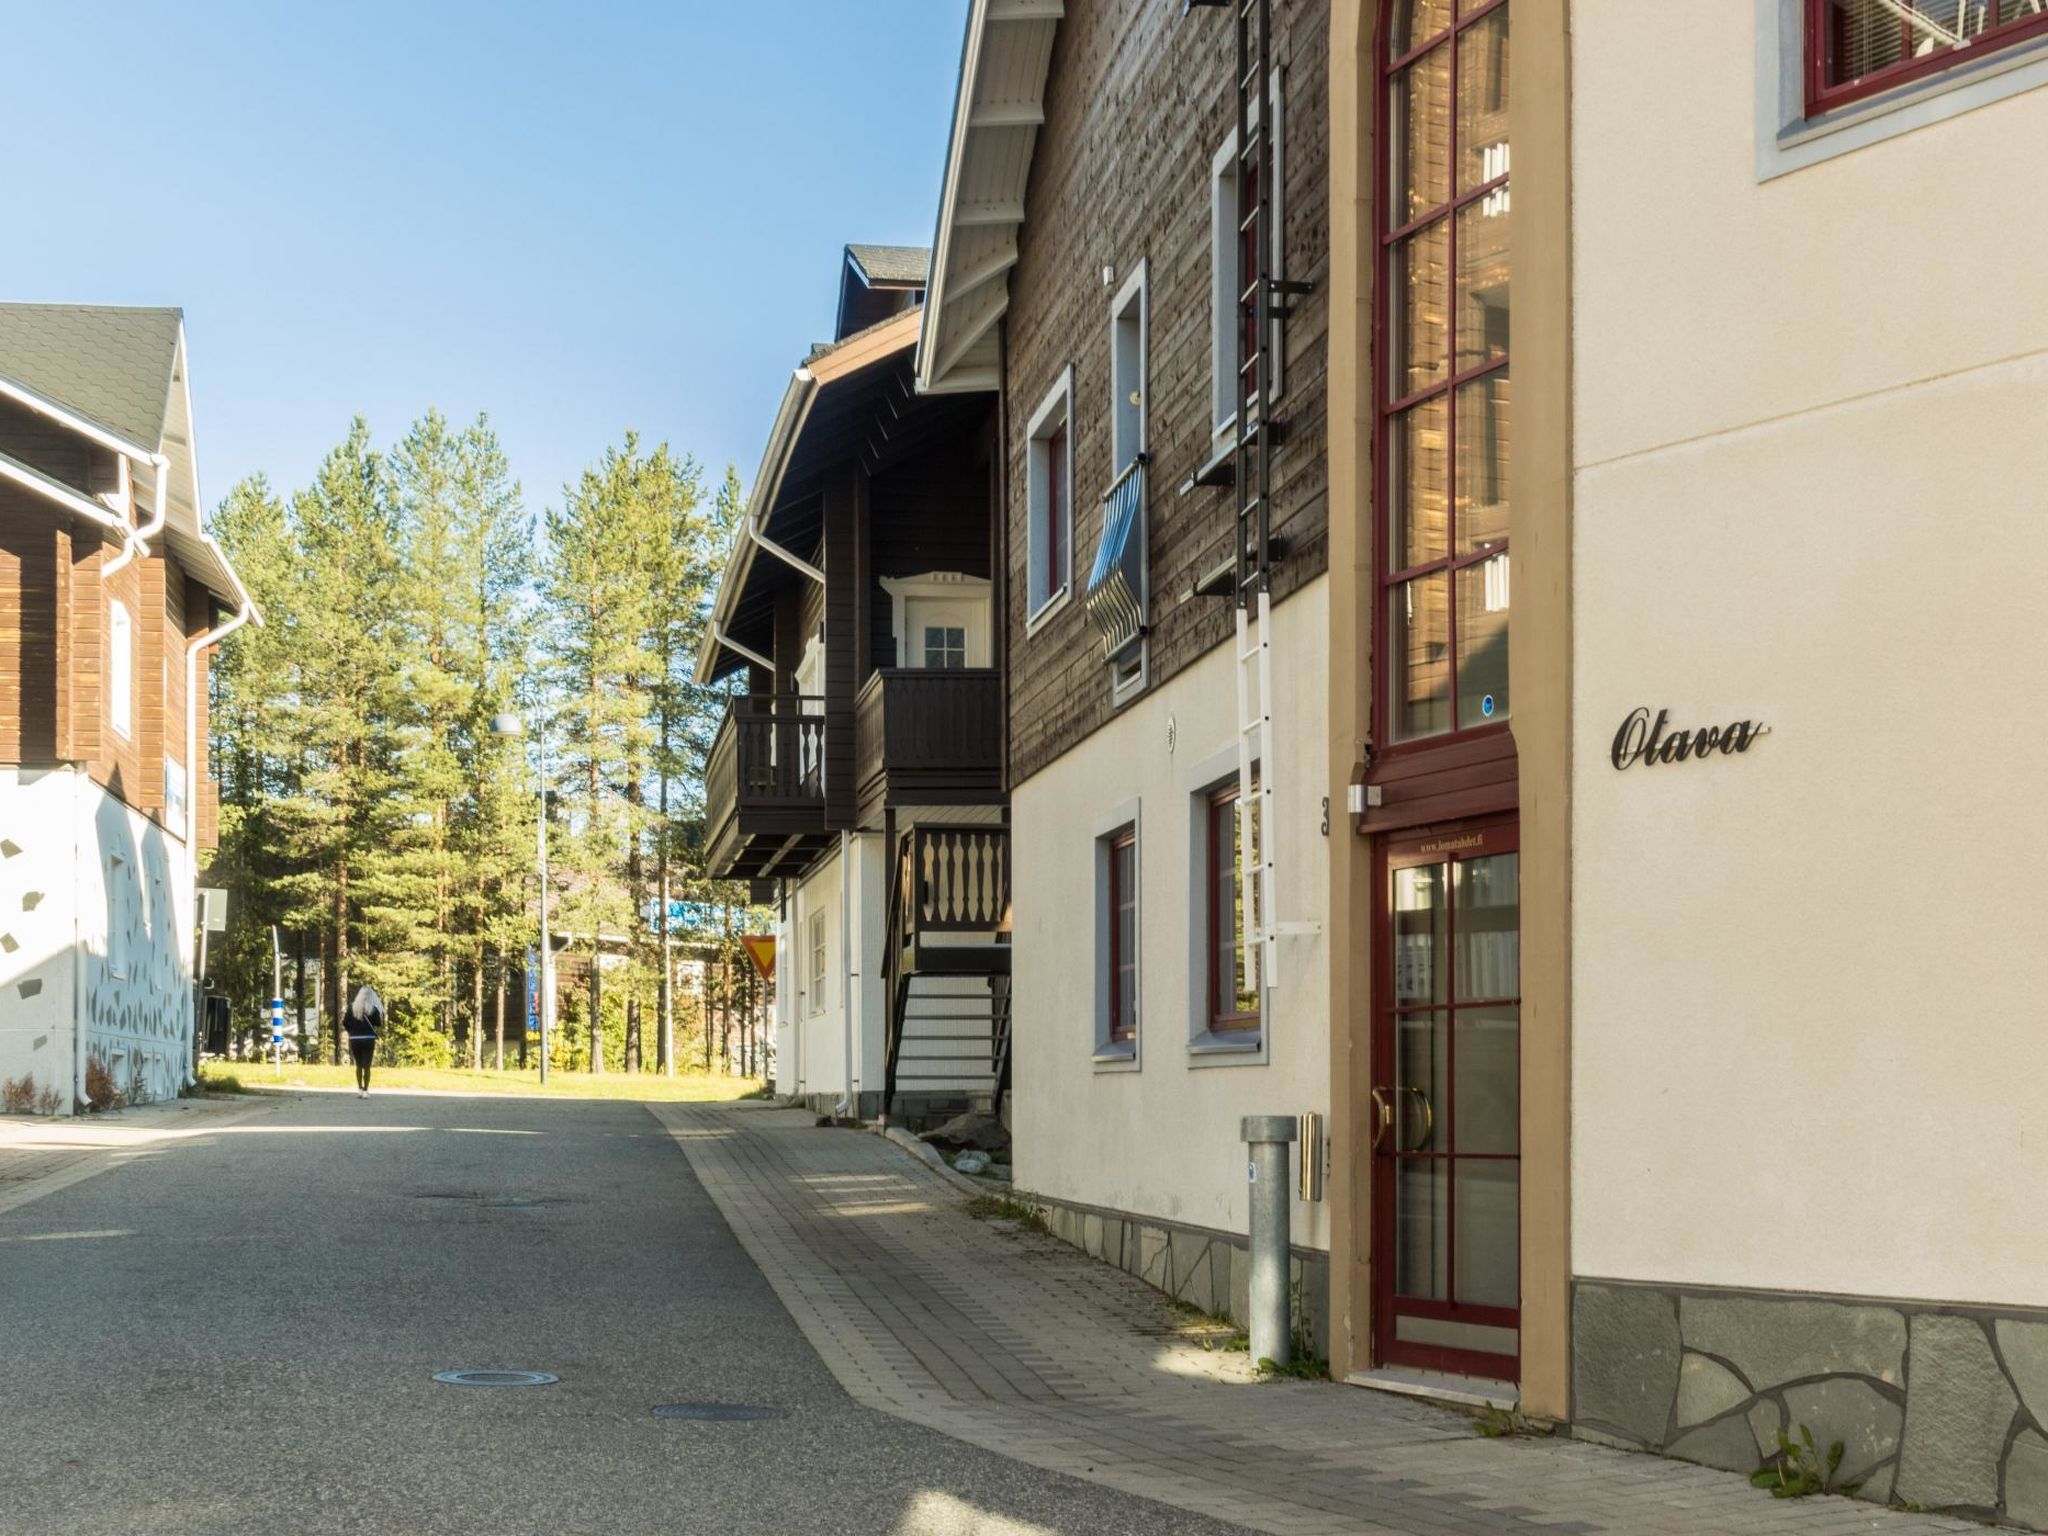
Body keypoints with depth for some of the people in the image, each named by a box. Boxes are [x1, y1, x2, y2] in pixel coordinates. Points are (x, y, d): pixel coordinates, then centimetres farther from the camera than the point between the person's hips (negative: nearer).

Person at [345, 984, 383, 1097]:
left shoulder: (352, 1007, 1)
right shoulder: (373, 1009, -6)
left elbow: (346, 1023, 1)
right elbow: (379, 1024, -2)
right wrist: (381, 1011, 8)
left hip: (354, 1039, 2)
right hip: (368, 1039, -2)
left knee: (358, 1065, 16)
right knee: (366, 1066, 2)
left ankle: (359, 1089, 15)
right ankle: (365, 1090, 0)